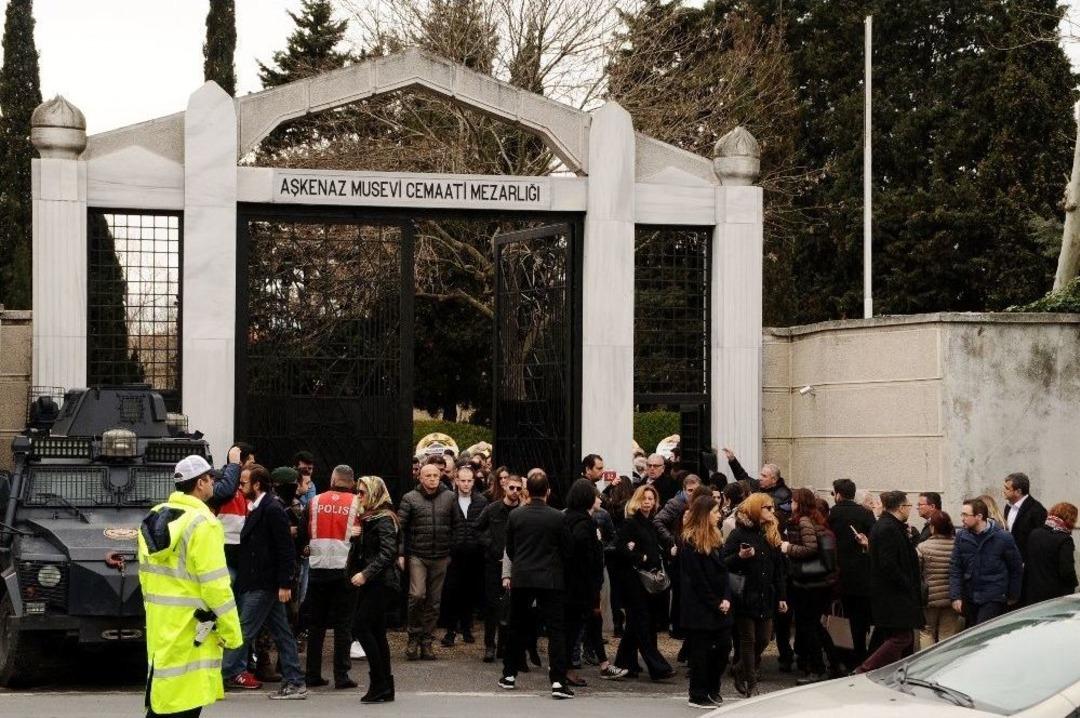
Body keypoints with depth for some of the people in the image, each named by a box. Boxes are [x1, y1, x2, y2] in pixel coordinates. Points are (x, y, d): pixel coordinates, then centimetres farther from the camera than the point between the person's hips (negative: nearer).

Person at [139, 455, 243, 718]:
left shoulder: (155, 517, 11)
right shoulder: (202, 523, -15)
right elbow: (214, 583, -17)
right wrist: (231, 631, -12)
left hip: (159, 620, 8)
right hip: (190, 625, -8)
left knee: (160, 695, 15)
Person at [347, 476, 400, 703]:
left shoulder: (383, 519, -10)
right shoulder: (366, 518, 17)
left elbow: (388, 552, -20)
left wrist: (366, 574, -23)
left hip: (381, 583, -9)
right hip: (369, 583, 9)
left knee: (361, 626, -13)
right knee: (376, 632, 8)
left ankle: (379, 683, -10)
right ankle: (385, 688, 10)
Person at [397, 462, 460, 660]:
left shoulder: (450, 497, 4)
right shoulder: (410, 498, -1)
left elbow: (456, 525, 9)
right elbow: (400, 527, -2)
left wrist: (452, 550, 4)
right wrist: (401, 553, -8)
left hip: (440, 557, 2)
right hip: (417, 555, -2)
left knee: (434, 601, 7)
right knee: (417, 595, -17)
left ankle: (426, 642, 16)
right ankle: (414, 637, 1)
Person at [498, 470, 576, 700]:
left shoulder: (515, 515, -3)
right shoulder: (557, 517, -8)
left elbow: (509, 549, 8)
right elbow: (568, 551, 0)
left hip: (521, 578, 3)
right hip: (550, 579, -2)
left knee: (517, 628, 17)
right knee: (556, 629, -2)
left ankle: (509, 675, 23)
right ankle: (558, 681, -13)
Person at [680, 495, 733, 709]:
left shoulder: (715, 538, 13)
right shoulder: (690, 543, -12)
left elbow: (723, 570, 10)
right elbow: (697, 579, -15)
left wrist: (726, 599, -3)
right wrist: (715, 603, -13)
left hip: (719, 606, 8)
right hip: (700, 608, -8)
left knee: (723, 645, 8)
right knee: (700, 650, -1)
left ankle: (712, 689, 23)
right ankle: (698, 695, 7)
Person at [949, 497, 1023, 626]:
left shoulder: (1003, 537, -9)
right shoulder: (962, 536, 1)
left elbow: (1016, 568, 1)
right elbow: (955, 568, 1)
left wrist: (1013, 596, 4)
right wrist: (955, 596, -7)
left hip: (994, 599, -4)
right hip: (969, 598, 4)